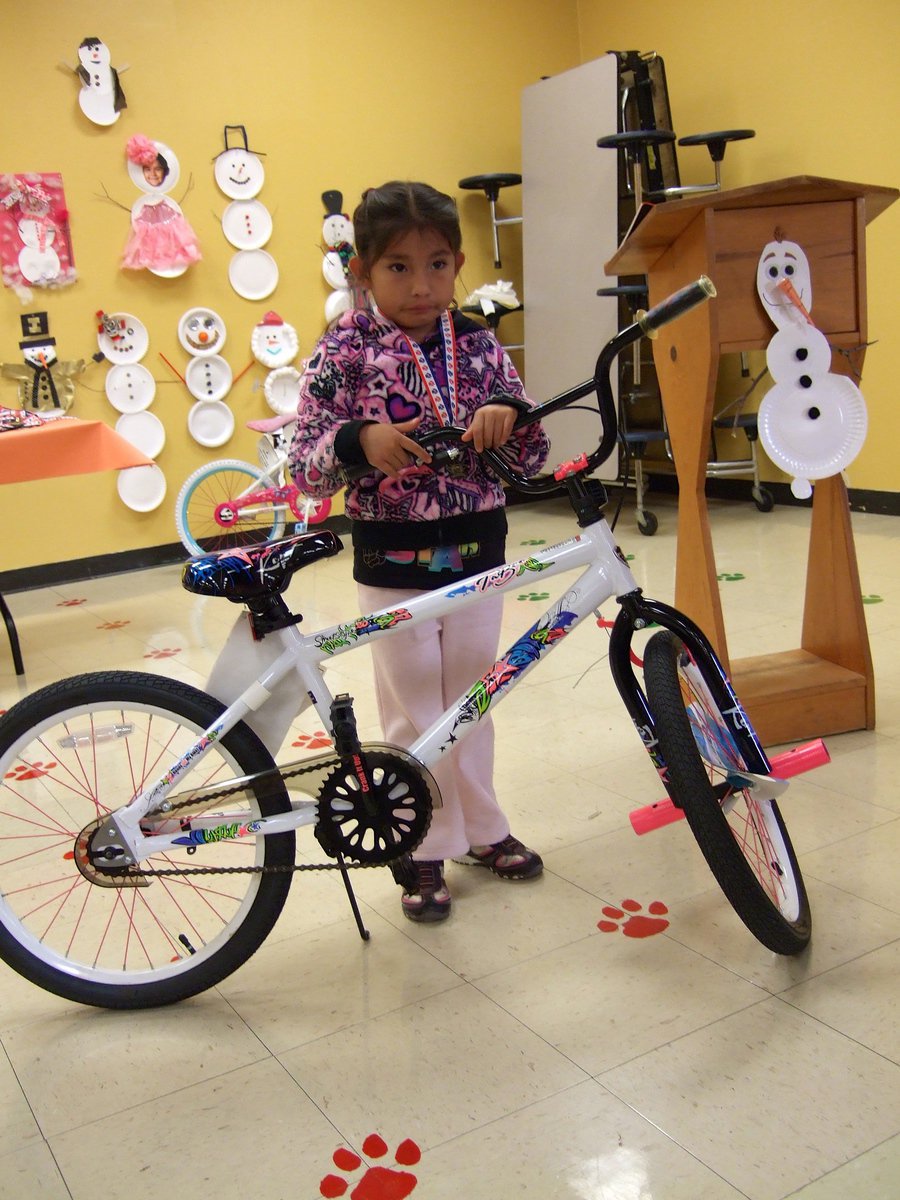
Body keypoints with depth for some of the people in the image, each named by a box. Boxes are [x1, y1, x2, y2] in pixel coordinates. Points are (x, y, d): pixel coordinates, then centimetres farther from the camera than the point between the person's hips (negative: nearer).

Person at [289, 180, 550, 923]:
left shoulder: (479, 346, 1)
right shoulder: (345, 350, -8)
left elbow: (530, 460, 2)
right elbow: (306, 468, -10)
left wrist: (512, 415, -20)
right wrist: (359, 442, -30)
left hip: (476, 554, 3)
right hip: (394, 562, -3)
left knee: (471, 700, 16)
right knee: (414, 714, 7)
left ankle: (480, 828, 34)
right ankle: (425, 851, 23)